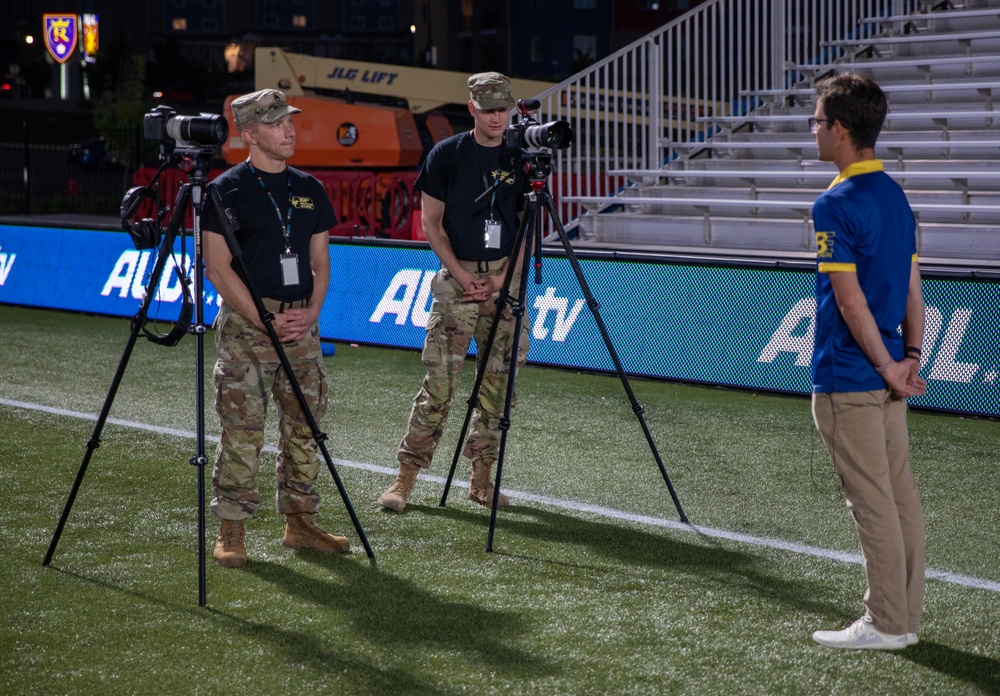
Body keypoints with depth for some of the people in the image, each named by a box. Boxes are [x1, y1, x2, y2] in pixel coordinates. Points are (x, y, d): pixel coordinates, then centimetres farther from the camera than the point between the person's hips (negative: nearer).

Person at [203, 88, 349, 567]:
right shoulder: (226, 191, -4)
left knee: (304, 425, 8)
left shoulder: (309, 189, 13)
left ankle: (299, 523, 19)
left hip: (301, 323, 6)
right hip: (245, 322, -6)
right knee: (242, 431, -7)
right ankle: (231, 532, 0)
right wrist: (265, 320, -13)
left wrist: (310, 313, -1)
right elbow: (217, 267, -8)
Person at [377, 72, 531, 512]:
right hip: (456, 277, -3)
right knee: (439, 381, -8)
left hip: (505, 281, 3)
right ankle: (406, 476, -3)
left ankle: (481, 477, 14)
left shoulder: (521, 160, 7)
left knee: (498, 383, 4)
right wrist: (463, 276, -8)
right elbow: (431, 222, 1)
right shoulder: (446, 155, 0)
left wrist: (501, 279, -5)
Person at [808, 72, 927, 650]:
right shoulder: (896, 196, 12)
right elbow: (913, 288, 11)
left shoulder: (837, 205, -16)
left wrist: (887, 366, -12)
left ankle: (886, 624, 2)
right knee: (901, 493, 11)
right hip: (890, 376, 9)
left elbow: (851, 301, -19)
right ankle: (904, 616, 18)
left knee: (873, 502, -3)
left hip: (851, 379, -9)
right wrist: (910, 358, 6)